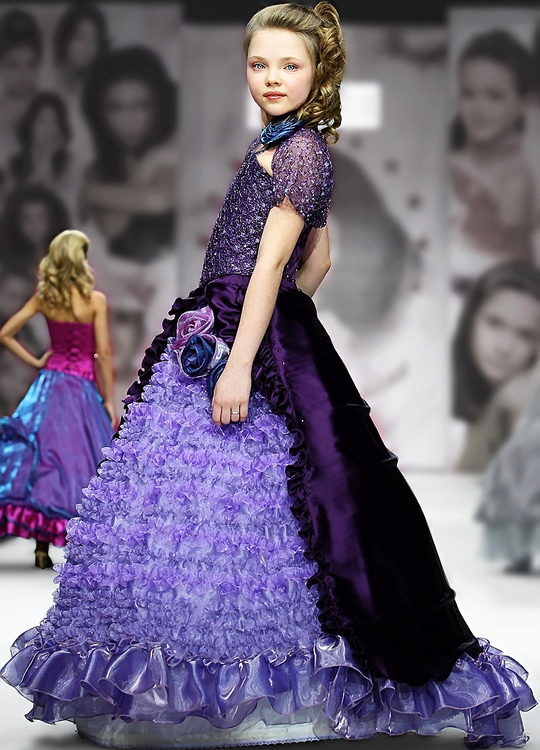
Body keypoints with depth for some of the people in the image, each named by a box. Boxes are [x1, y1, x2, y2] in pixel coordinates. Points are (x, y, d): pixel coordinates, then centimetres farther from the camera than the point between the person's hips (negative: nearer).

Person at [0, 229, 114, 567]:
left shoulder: (43, 297, 2)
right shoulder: (95, 300, -9)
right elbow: (103, 354, -10)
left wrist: (35, 362, 9)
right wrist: (109, 400, -4)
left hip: (49, 383, 4)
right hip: (82, 386, -4)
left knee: (44, 456, 6)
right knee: (81, 460, 1)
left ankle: (42, 548, 5)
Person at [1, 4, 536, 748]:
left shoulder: (299, 149, -11)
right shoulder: (287, 145, 16)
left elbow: (271, 262, -18)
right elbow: (319, 260, 23)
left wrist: (241, 362, -22)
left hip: (258, 345, -10)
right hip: (224, 336, 10)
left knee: (240, 506, -5)